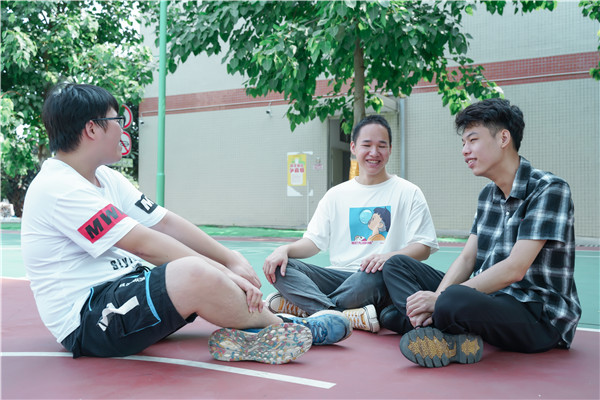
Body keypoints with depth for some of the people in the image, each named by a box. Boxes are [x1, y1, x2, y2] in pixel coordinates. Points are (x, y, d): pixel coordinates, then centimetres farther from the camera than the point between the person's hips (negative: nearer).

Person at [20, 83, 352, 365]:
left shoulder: (106, 178, 13)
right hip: (85, 321, -10)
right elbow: (146, 244, -23)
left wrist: (233, 261, -3)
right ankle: (298, 330, -12)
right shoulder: (58, 188, -16)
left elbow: (167, 224, 6)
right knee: (195, 272, -31)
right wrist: (224, 274, -21)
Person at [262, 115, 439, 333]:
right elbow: (314, 241, 12)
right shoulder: (336, 195, 17)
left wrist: (389, 256, -21)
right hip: (339, 275, 4)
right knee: (280, 267, -21)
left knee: (374, 275, -40)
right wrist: (285, 249, -10)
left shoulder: (408, 193, 8)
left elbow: (424, 246, 0)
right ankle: (352, 316, -35)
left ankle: (304, 306, -27)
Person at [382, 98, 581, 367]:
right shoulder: (487, 195, 14)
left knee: (455, 300, -40)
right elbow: (467, 258, 8)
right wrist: (436, 299, -12)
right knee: (397, 264, 2)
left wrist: (441, 298, -23)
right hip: (490, 298, 9)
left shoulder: (548, 190, -12)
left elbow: (514, 269, -21)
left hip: (540, 317, -8)